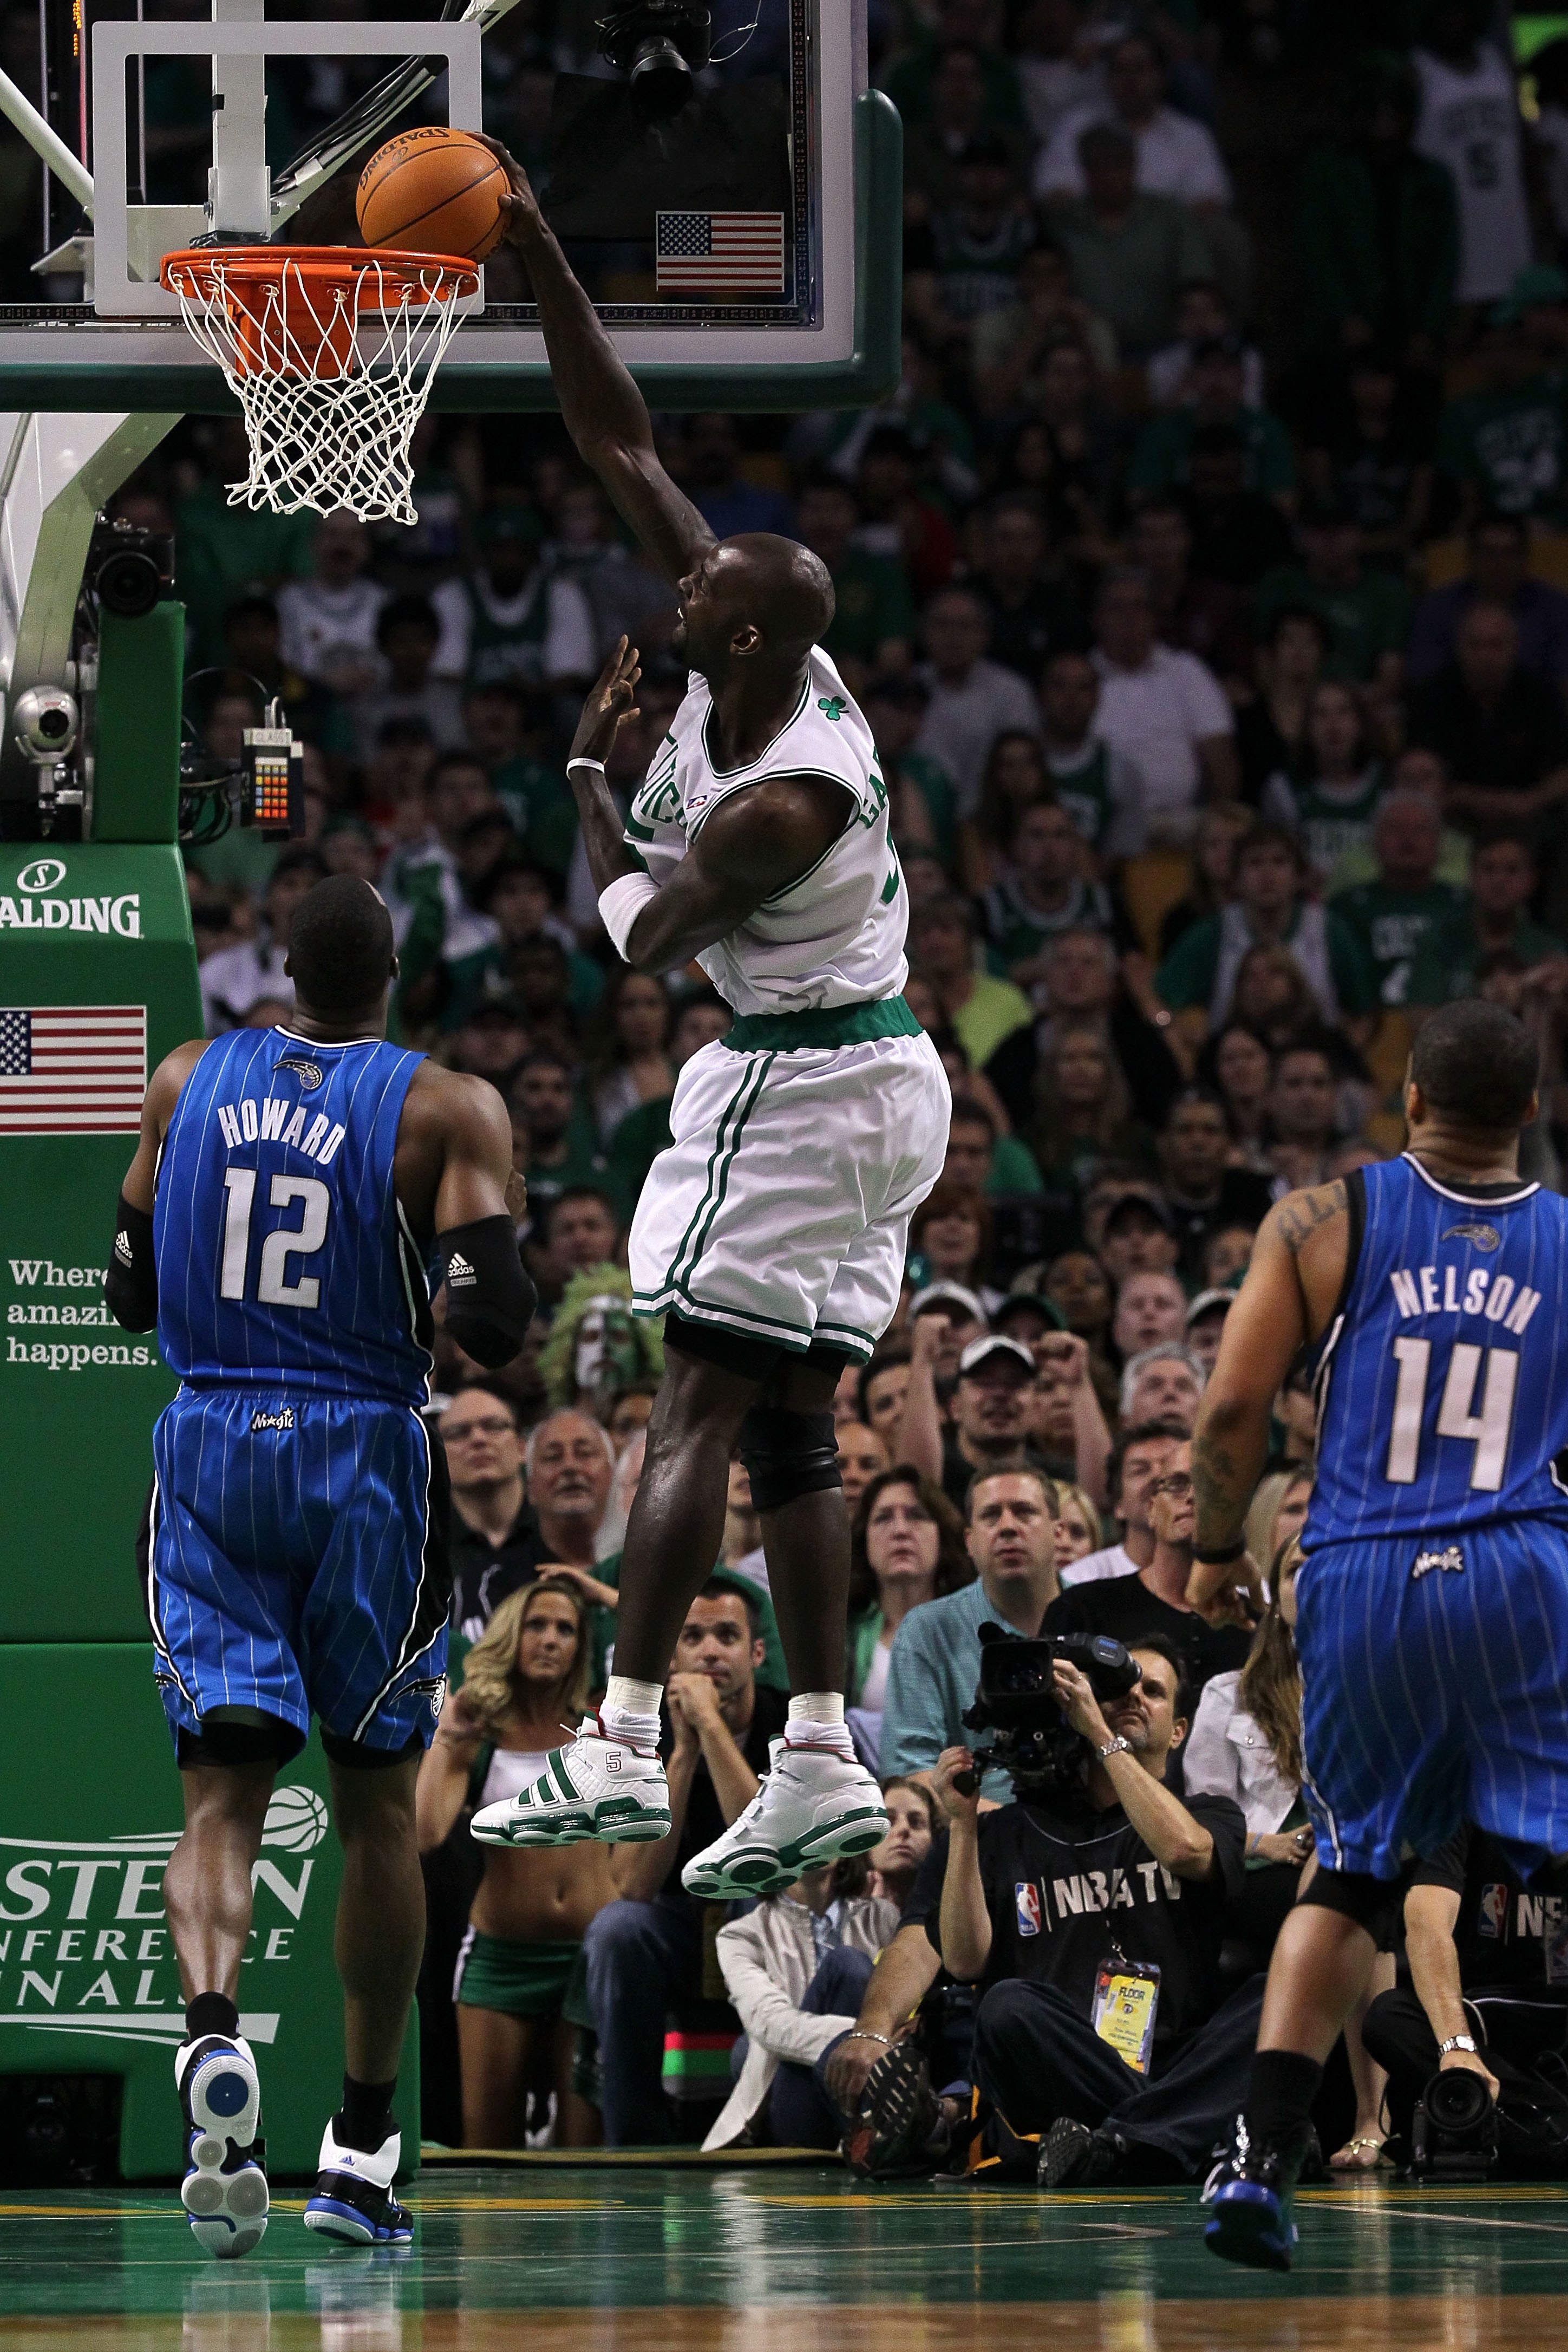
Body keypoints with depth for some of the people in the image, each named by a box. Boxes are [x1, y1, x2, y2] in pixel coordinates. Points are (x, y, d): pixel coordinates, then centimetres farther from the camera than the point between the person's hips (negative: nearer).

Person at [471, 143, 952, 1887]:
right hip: (877, 1078, 9)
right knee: (789, 1430, 8)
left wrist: (587, 770, -2)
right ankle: (819, 1765, 6)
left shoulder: (788, 799, -26)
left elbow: (644, 940, -14)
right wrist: (540, 269, -4)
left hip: (801, 1090, -9)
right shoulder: (765, 652, -3)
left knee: (699, 1410, -10)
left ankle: (622, 1749, -14)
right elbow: (620, 449, 1)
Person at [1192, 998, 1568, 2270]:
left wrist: (1216, 1553, 14)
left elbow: (1235, 1406, 0)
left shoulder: (1326, 1220, 3)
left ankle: (1264, 2159, 7)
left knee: (1352, 1871, 18)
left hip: (1361, 1588, 2)